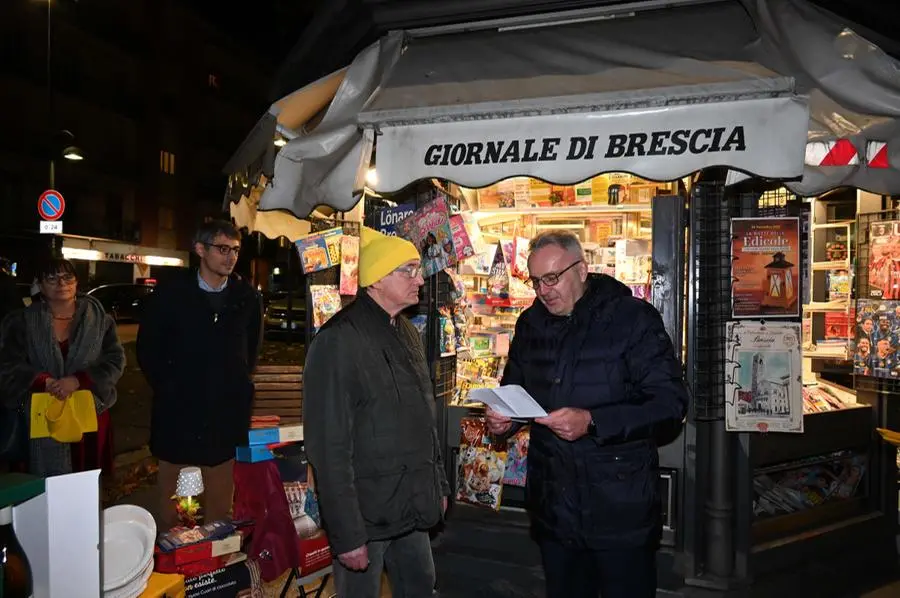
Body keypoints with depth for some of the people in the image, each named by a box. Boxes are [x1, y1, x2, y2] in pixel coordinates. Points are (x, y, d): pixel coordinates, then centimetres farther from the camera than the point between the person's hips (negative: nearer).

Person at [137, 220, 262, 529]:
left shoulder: (247, 296, 1)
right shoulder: (171, 291, -3)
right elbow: (147, 347, 5)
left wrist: (239, 386, 9)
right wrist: (167, 388, 3)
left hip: (227, 414, 2)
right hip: (177, 411, -1)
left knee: (221, 497, 10)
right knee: (169, 494, 9)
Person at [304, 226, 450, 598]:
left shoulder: (408, 333, 9)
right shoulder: (340, 340, -19)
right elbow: (330, 446, -21)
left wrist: (439, 484, 15)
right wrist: (347, 535, -20)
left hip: (413, 508, 8)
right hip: (367, 513, -7)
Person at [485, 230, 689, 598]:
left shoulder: (633, 318, -10)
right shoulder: (530, 324, 6)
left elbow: (671, 402, -16)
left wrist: (593, 422, -27)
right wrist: (502, 420, -3)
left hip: (620, 510, -4)